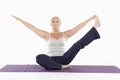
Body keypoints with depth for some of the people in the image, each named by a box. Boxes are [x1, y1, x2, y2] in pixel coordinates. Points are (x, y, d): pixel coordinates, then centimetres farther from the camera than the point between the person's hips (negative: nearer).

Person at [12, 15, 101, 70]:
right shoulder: (47, 35, 8)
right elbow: (32, 27, 4)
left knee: (78, 44, -20)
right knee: (39, 57, -37)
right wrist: (20, 19, 1)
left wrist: (90, 18, -4)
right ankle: (62, 67, -37)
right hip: (51, 60, 0)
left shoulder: (65, 34, 9)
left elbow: (79, 26, 2)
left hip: (63, 59, 1)